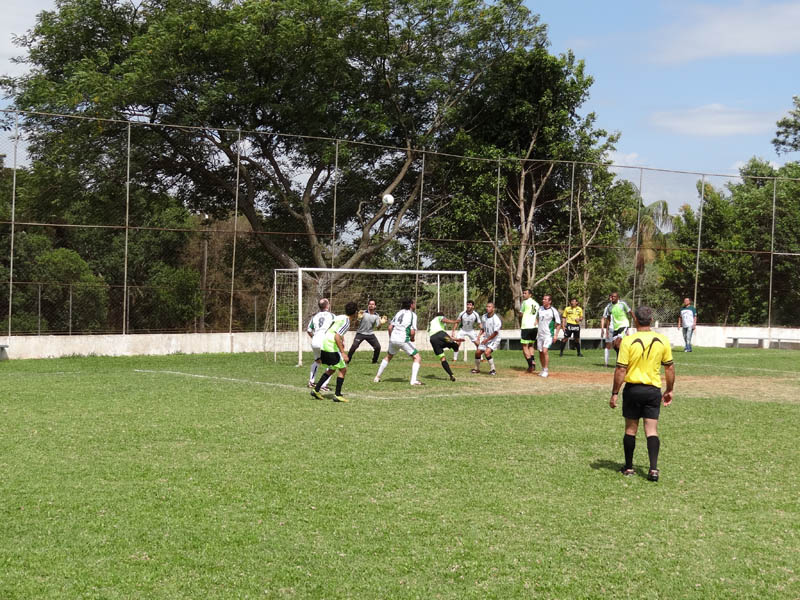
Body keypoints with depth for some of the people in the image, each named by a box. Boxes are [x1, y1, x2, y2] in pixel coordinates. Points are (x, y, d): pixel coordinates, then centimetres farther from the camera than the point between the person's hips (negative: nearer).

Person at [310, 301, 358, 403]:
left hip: (324, 345, 9)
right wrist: (343, 353, -25)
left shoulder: (340, 317, 14)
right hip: (331, 348, -9)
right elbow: (337, 337, -24)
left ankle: (316, 390, 21)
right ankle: (337, 395, 0)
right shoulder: (346, 322, -14)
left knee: (332, 369, 21)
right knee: (343, 369, 0)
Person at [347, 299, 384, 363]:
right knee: (354, 346, -16)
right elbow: (357, 322, -15)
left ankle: (375, 361, 15)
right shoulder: (363, 313, -8)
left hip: (370, 334, 3)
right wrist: (359, 317, -36)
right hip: (360, 333, -3)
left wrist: (381, 323, -30)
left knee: (378, 347, -5)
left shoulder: (376, 316, -2)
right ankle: (347, 360, -3)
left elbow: (377, 326, -9)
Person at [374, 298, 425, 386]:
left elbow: (390, 327, 13)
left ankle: (377, 377, 29)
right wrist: (412, 338, 9)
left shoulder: (399, 312, 14)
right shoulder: (413, 315, -4)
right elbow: (412, 332, -12)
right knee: (417, 358, 2)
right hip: (404, 339, -6)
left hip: (393, 339, 6)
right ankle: (414, 380, -11)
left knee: (388, 357, 27)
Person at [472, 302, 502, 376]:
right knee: (477, 352, 8)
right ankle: (477, 369, 29)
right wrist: (479, 336, 2)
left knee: (487, 352, -25)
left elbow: (495, 333, -20)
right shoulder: (484, 317, 1)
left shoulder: (496, 319, -21)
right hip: (486, 339, 7)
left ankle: (493, 370, -12)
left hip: (494, 340, -7)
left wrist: (486, 340, -16)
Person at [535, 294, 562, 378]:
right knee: (540, 352, 10)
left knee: (545, 351, -20)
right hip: (540, 334, 6)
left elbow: (559, 324, -4)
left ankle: (546, 371, -13)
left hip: (548, 334, -6)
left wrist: (556, 335, -12)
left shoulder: (553, 311, -9)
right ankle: (543, 370, 24)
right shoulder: (540, 309, 7)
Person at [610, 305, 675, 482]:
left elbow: (621, 370, -11)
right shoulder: (663, 341, -2)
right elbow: (669, 367, 5)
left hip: (633, 389, -2)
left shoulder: (628, 341, -11)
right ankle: (653, 468, -6)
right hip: (653, 389, 2)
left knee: (630, 429, 10)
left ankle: (629, 467, 19)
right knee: (652, 429, 4)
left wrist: (615, 393, -4)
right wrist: (669, 390, 16)